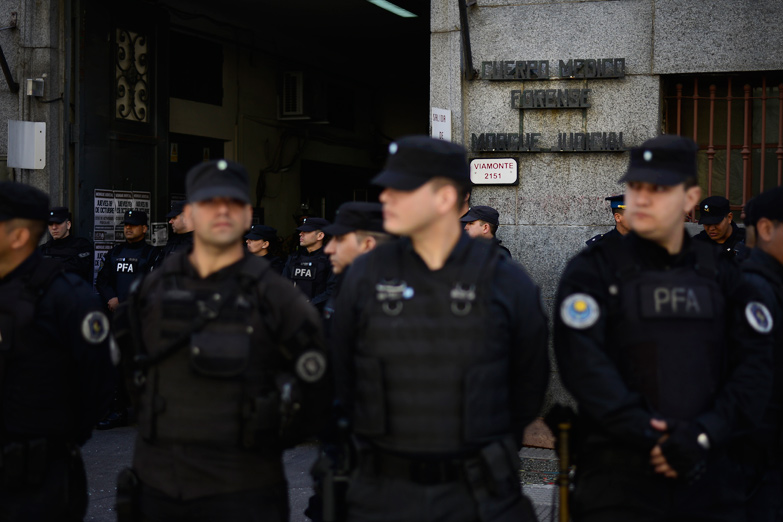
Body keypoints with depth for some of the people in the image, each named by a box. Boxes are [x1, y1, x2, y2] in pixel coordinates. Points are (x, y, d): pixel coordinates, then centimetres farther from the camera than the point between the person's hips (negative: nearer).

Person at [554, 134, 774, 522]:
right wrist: (648, 437, -18)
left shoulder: (721, 275, 9)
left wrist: (704, 433, -12)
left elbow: (754, 366, 2)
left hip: (708, 476, 3)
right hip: (617, 477, -3)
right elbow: (583, 364, -12)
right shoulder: (593, 269, 0)